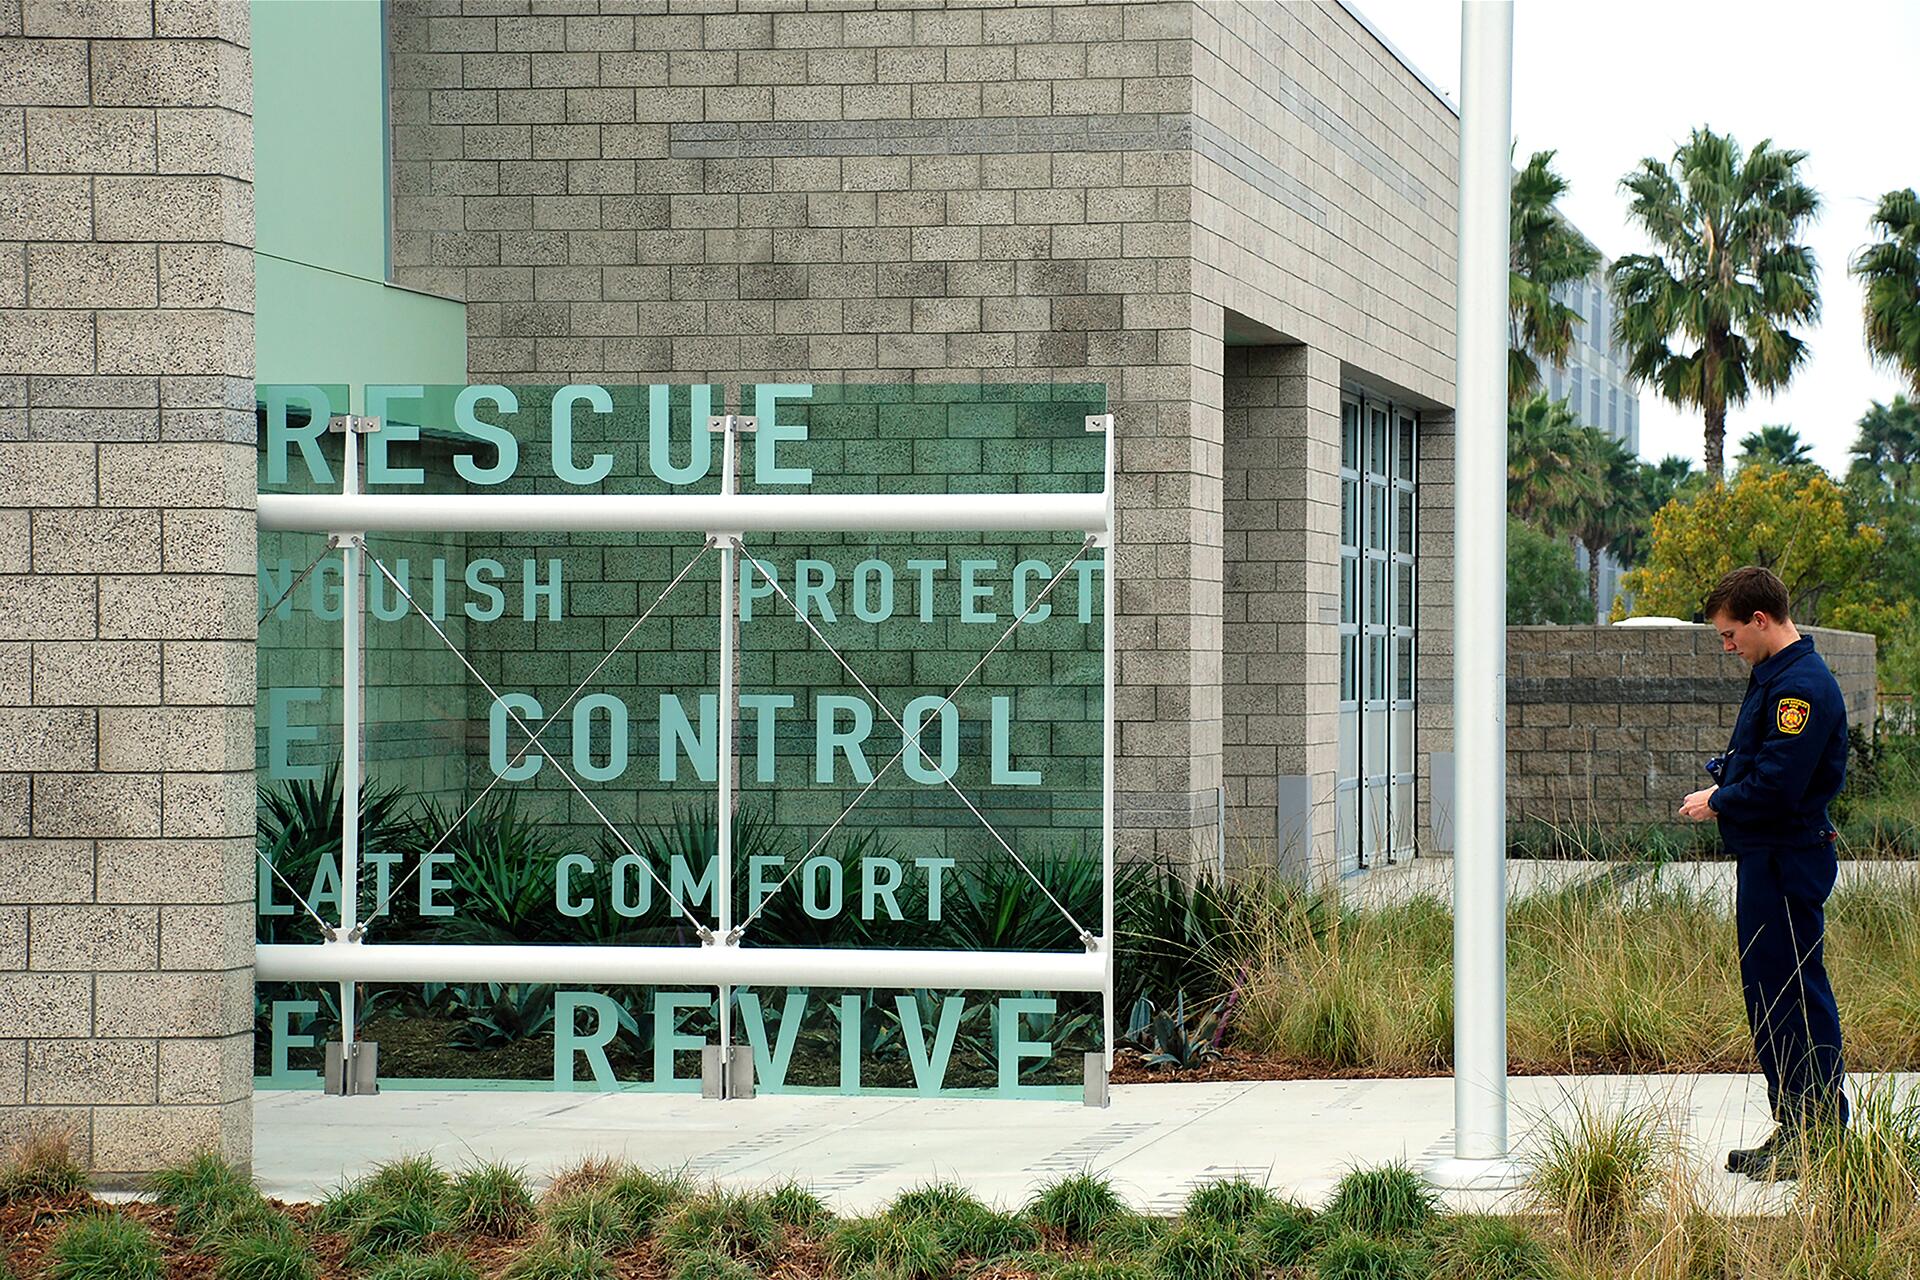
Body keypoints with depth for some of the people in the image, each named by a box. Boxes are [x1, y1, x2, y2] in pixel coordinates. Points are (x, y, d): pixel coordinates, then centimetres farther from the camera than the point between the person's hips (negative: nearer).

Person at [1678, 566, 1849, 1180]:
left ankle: (1819, 1137, -3)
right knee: (1768, 992, 14)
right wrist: (1722, 779, 7)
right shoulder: (1774, 677, 15)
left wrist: (1718, 803, -9)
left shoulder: (1802, 686, -19)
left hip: (1788, 860, -11)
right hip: (1767, 857, 11)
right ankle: (1790, 1133, 20)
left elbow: (1777, 786, -24)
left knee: (1795, 997, -7)